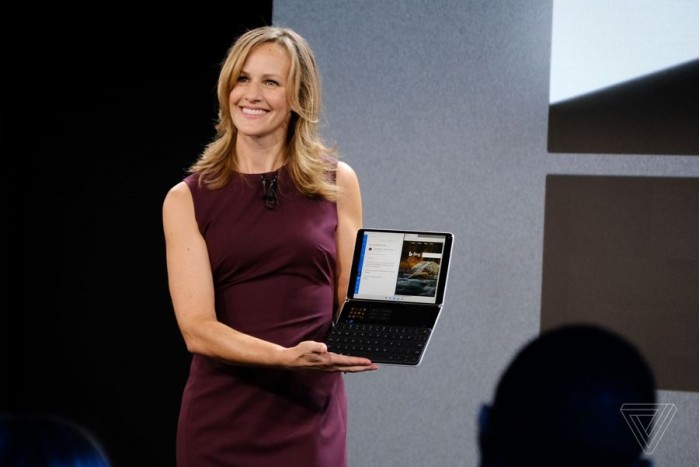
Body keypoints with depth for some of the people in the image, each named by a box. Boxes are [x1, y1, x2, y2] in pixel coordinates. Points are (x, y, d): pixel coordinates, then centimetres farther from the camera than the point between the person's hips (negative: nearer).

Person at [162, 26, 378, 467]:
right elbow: (197, 329, -8)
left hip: (312, 414, 0)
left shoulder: (336, 182, 5)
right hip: (221, 417, 0)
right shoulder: (187, 200, 1)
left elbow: (353, 302, 8)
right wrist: (287, 357, -23)